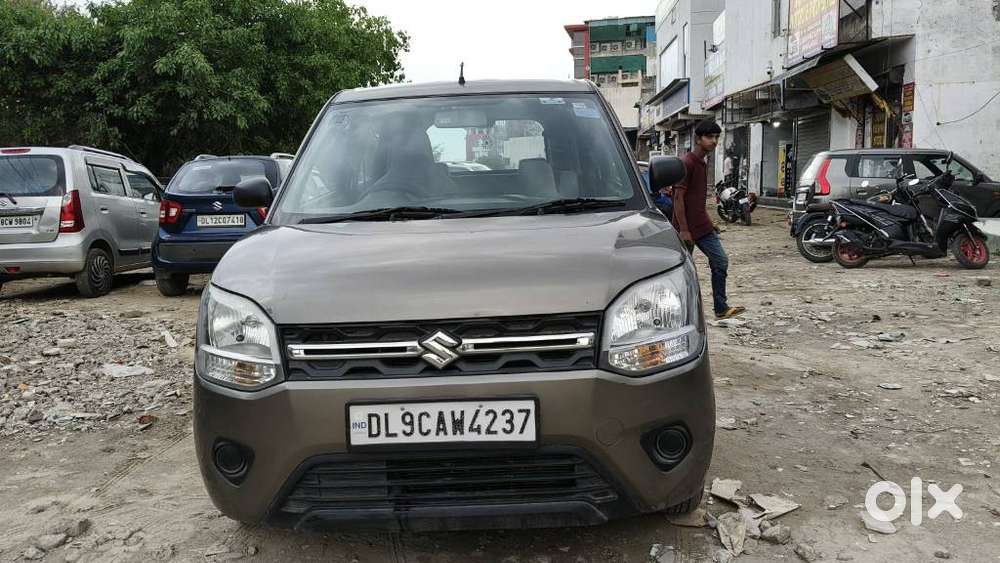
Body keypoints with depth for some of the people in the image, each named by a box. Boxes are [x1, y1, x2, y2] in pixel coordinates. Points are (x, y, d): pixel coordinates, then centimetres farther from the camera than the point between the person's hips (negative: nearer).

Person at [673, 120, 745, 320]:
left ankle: (721, 308, 9)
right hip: (687, 228, -9)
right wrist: (683, 230, -21)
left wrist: (709, 221, 19)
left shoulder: (702, 163, 14)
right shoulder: (686, 163, -15)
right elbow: (678, 198, -19)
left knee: (721, 261, 4)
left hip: (702, 226, 9)